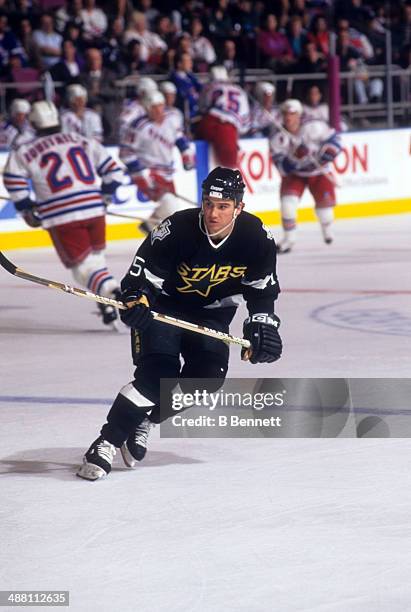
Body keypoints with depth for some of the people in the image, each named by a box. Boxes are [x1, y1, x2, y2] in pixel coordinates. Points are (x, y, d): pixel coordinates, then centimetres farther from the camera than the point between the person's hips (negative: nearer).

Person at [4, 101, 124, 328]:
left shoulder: (26, 151, 5)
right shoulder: (83, 142, 13)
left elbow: (13, 180, -4)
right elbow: (112, 170, 11)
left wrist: (26, 209, 8)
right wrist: (104, 195, 27)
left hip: (61, 217, -4)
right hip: (94, 210, 4)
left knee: (82, 264, 1)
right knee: (95, 256, 22)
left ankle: (112, 293, -22)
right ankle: (108, 308, 17)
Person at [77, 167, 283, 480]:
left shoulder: (256, 237, -17)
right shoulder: (178, 229, -28)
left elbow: (263, 289, -1)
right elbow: (140, 277, -21)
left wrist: (262, 325, -13)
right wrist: (134, 302, -40)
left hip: (211, 314, 4)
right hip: (163, 306, -4)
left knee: (209, 374, -18)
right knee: (159, 372, -25)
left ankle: (143, 421, 2)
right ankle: (107, 441, -20)